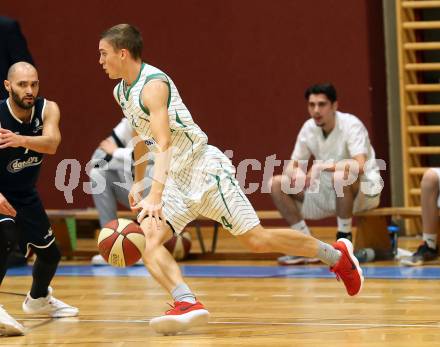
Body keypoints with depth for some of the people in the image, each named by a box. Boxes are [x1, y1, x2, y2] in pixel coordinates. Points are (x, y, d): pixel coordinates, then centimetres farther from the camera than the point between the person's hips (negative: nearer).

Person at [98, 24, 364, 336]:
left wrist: (156, 195, -42)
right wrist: (138, 182, 29)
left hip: (205, 168, -8)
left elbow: (163, 143, -32)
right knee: (148, 238, -16)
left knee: (256, 239, -7)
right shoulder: (121, 92, 9)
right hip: (176, 178, 8)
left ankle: (337, 254, 13)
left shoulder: (153, 84, -21)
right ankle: (187, 304, -32)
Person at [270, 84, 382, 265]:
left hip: (364, 191, -6)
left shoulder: (351, 125, -20)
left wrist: (323, 165, -41)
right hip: (329, 194, 6)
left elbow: (359, 166, -34)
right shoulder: (308, 128, -3)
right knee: (276, 184, -6)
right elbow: (291, 166, 2)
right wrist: (296, 173, -23)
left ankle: (344, 239, -20)